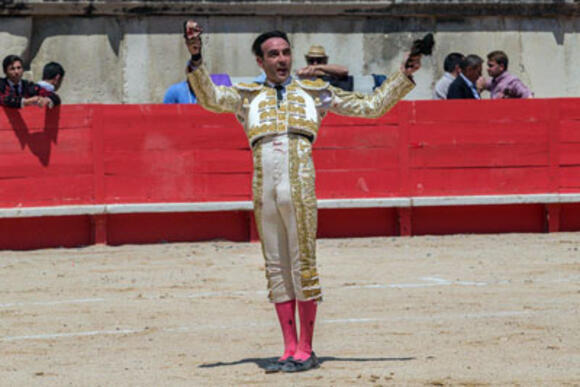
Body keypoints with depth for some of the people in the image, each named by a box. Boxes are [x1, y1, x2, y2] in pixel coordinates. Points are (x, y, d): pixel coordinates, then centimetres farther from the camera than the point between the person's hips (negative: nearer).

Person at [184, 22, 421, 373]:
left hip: (299, 185, -2)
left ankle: (306, 350, 1)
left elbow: (372, 106, 19)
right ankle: (290, 349, 10)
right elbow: (210, 97, 1)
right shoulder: (248, 96, 18)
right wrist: (196, 61, -13)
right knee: (277, 268, 5)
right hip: (263, 189, 2)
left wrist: (405, 77, 11)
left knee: (303, 264, -4)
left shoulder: (315, 92, 17)